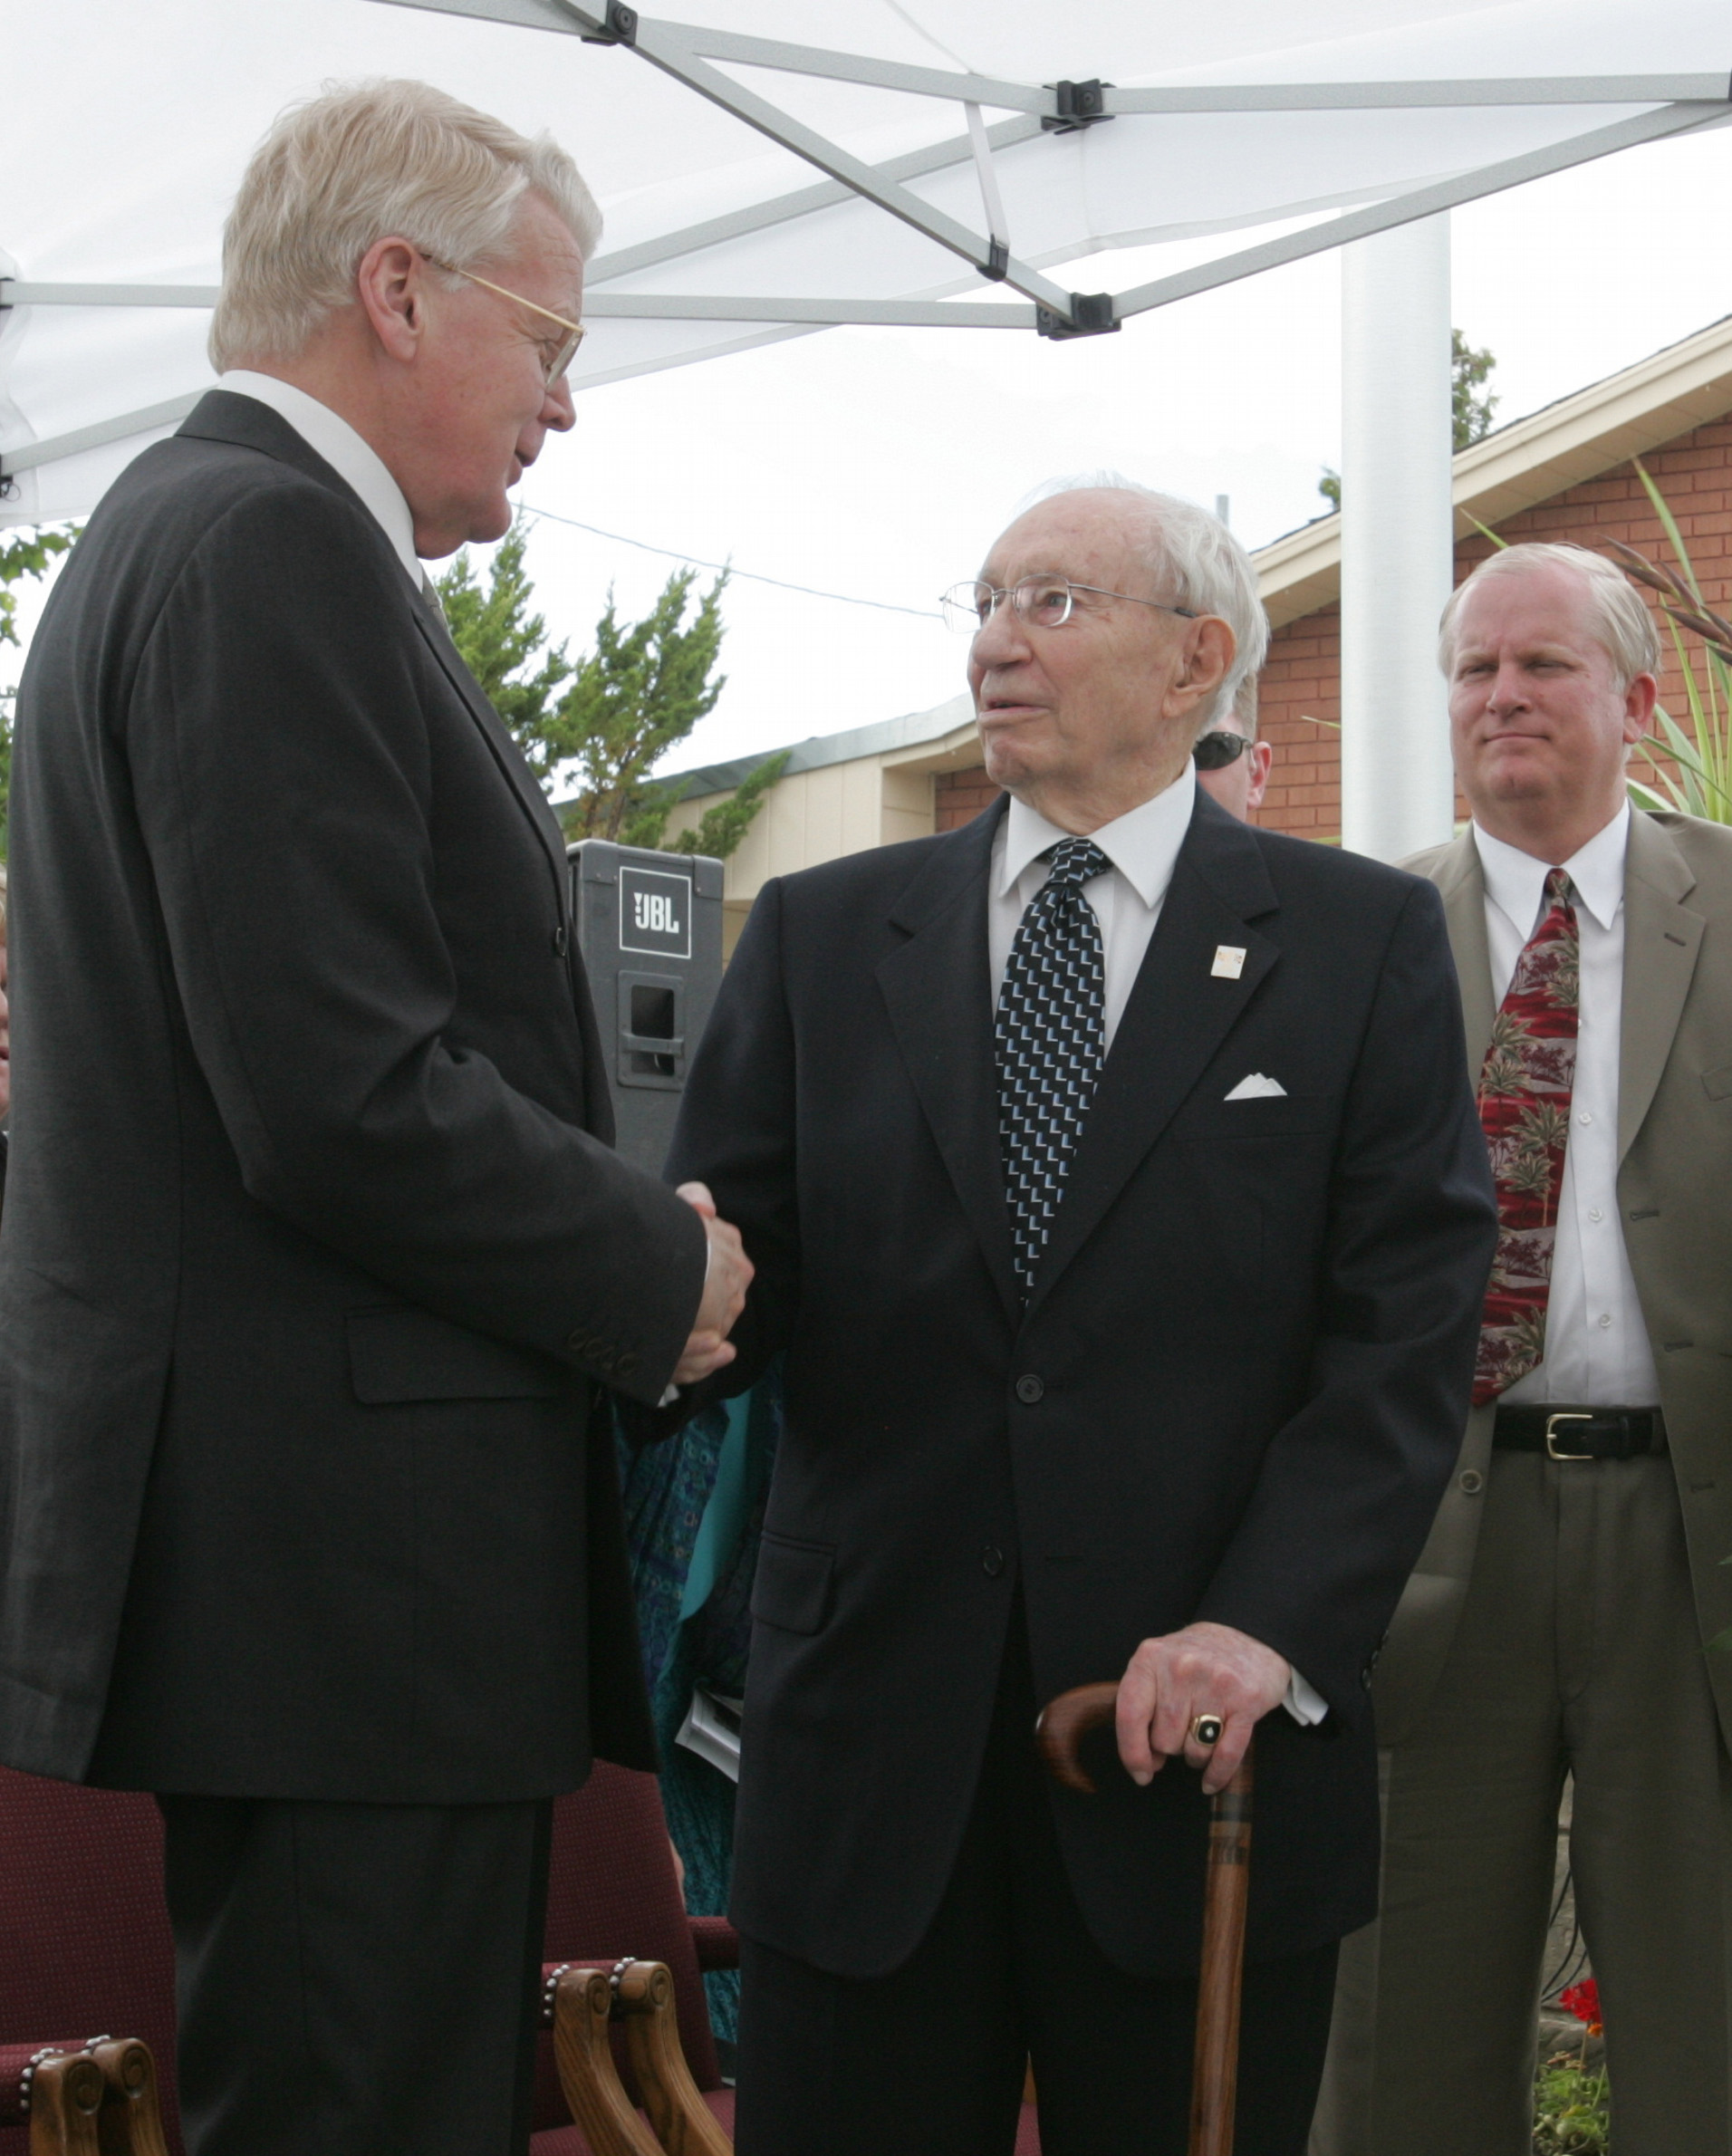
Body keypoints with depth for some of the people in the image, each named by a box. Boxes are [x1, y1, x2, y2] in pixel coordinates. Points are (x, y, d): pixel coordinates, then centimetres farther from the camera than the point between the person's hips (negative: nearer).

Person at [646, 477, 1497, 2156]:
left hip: (1206, 1741, -1)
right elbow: (736, 1262, 4)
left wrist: (1271, 1625, -15)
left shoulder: (1363, 941, 6)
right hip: (869, 1745, 1)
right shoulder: (820, 936, 11)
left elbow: (1409, 1324, -2)